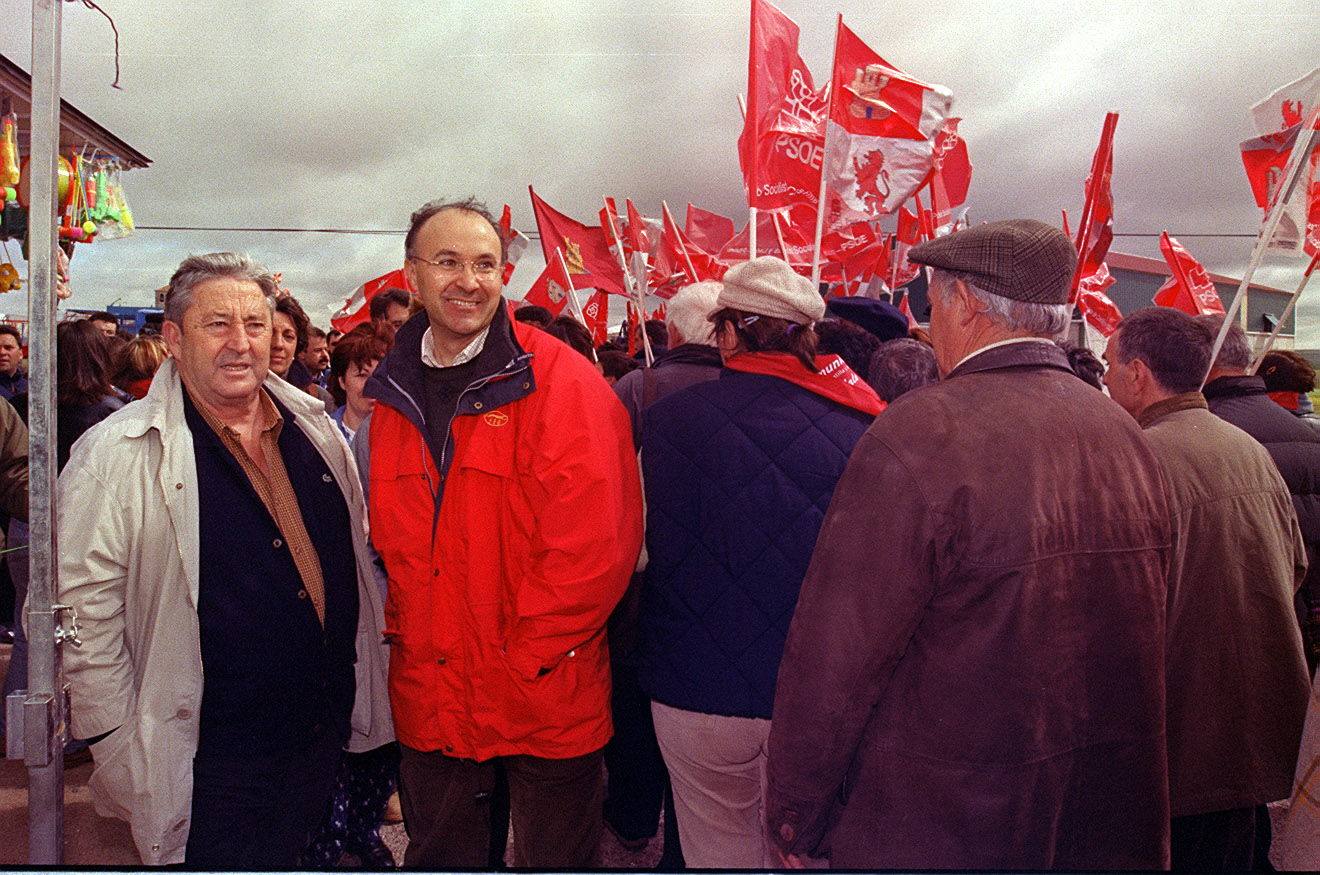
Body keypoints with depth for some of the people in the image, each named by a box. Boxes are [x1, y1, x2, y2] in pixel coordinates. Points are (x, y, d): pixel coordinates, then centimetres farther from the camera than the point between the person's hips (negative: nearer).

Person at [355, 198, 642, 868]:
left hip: (546, 699, -4)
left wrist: (526, 653, -16)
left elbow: (599, 538, -20)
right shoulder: (394, 394, 5)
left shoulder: (561, 381, -13)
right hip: (428, 697, 5)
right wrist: (404, 632, 3)